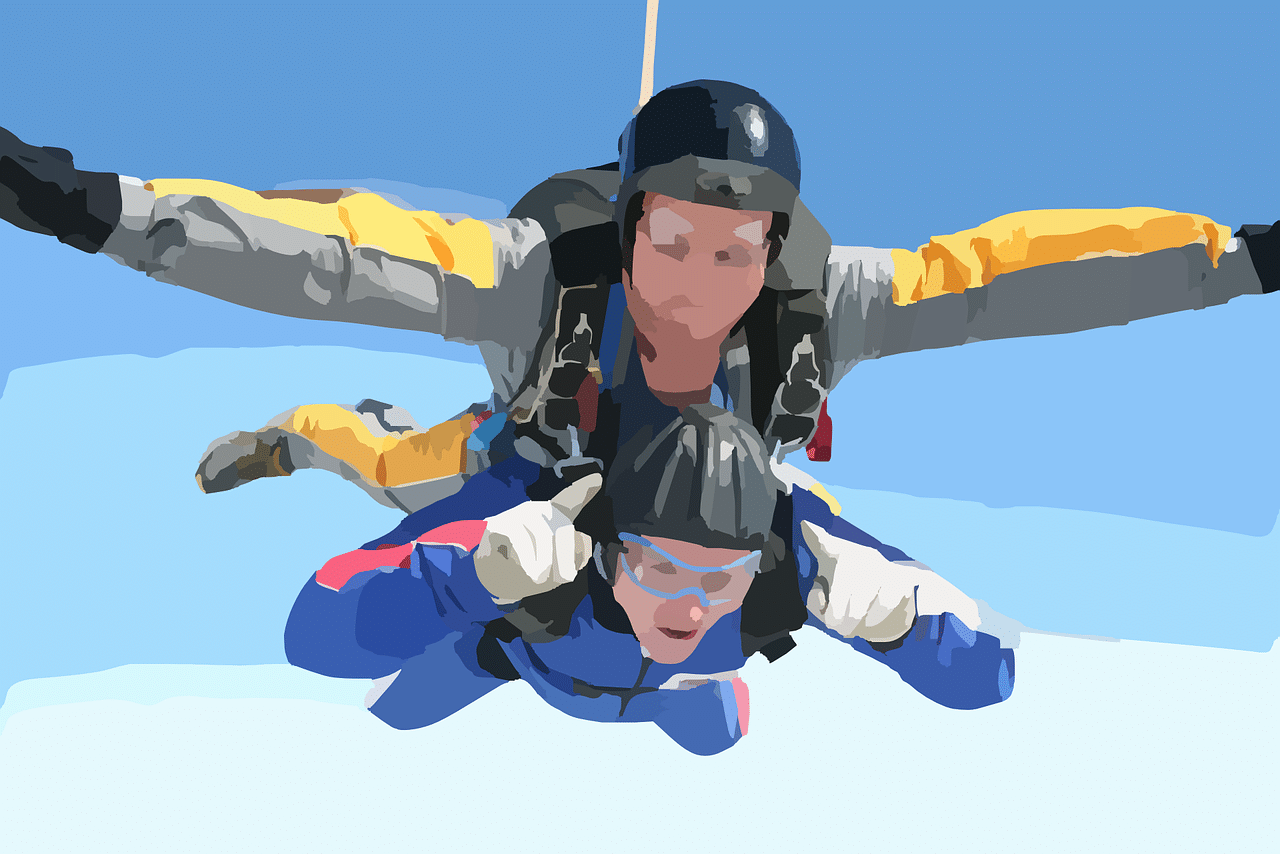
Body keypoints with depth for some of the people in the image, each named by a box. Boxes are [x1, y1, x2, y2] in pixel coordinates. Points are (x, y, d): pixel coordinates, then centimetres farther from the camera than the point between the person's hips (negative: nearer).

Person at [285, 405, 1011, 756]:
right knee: (397, 710, 27)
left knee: (714, 736, 34)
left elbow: (985, 675, -44)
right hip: (533, 617, -1)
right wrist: (483, 573, -72)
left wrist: (897, 613, -67)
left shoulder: (791, 549, -47)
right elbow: (315, 636, -55)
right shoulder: (524, 555, -52)